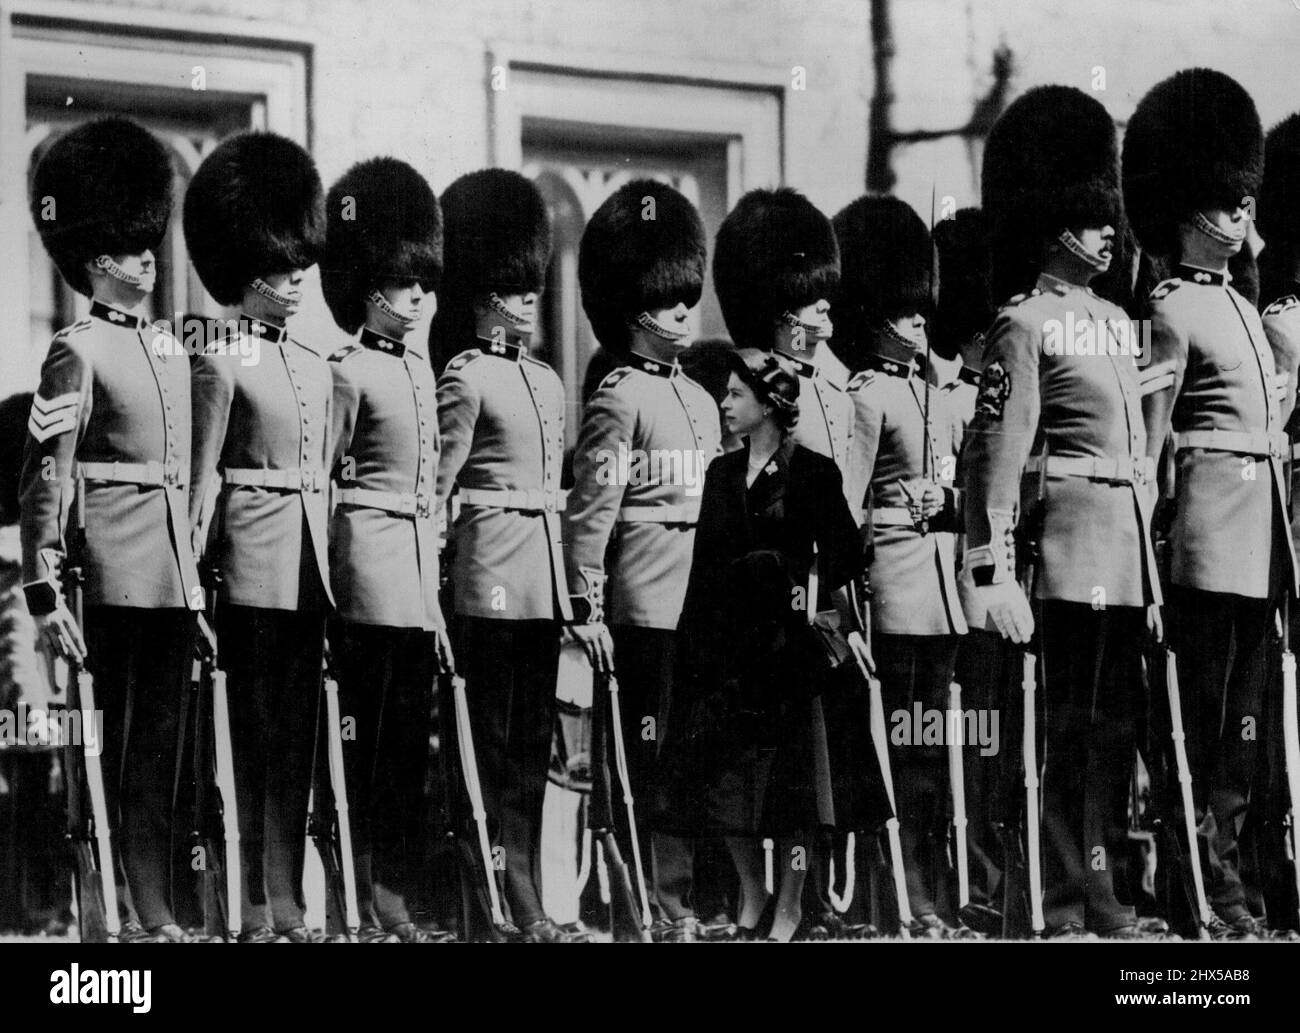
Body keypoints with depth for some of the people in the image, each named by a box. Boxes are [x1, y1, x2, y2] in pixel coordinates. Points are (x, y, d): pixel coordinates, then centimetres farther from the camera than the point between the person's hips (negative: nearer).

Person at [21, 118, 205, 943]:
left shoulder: (171, 351, 16)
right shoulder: (79, 352, -6)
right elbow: (45, 480, -11)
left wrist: (200, 578, 18)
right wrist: (46, 593, -17)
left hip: (173, 578, 7)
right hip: (114, 580, -7)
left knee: (158, 749, 9)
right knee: (113, 745, -4)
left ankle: (157, 913, 12)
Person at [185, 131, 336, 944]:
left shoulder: (317, 366, 15)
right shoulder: (225, 363, -5)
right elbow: (204, 480, -6)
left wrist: (328, 566, 16)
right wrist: (197, 573, -10)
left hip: (309, 566, 7)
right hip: (253, 563, -7)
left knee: (296, 739, 7)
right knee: (250, 736, -3)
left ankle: (288, 907, 11)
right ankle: (251, 912, -1)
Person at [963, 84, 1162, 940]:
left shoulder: (1113, 319, 18)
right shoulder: (1026, 325, -7)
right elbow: (995, 453, -12)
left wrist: (1151, 553, 19)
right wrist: (991, 572, -18)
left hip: (1129, 544, 8)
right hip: (1073, 539, -8)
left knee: (1117, 724, 9)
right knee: (1071, 723, -5)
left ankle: (1105, 890, 15)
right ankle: (1065, 904, -2)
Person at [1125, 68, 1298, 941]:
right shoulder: (1174, 313, -8)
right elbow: (1149, 440, -10)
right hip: (1213, 510, -9)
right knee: (1201, 702, -5)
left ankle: (1227, 857, 14)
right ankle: (1201, 873, -3)